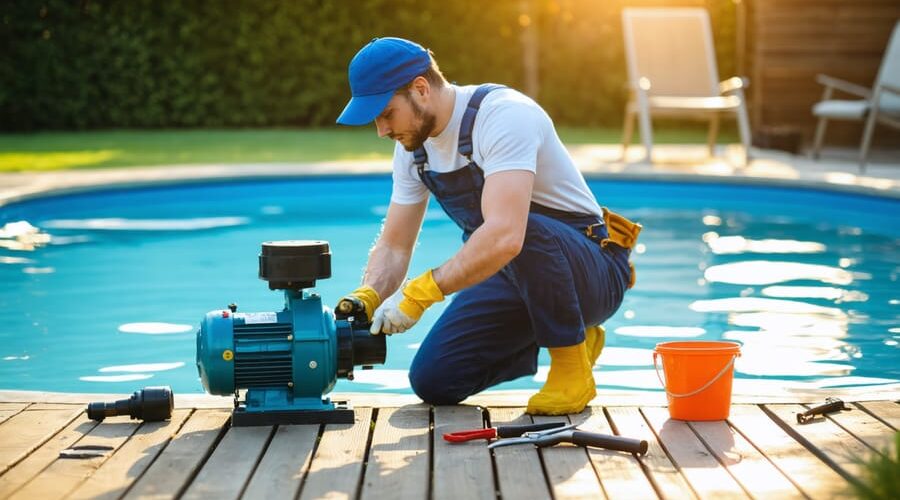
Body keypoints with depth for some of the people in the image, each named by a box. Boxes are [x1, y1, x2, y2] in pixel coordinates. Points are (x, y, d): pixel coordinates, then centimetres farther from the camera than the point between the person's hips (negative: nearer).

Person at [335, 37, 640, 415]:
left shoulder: (504, 115, -27)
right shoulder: (413, 144, 0)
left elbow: (505, 236, -41)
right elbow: (394, 247, 4)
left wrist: (420, 292, -41)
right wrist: (365, 298, -16)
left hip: (591, 268, -8)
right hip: (510, 275, 8)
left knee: (526, 231, -40)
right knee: (433, 380, -6)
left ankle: (572, 365, -16)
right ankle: (570, 336, 16)